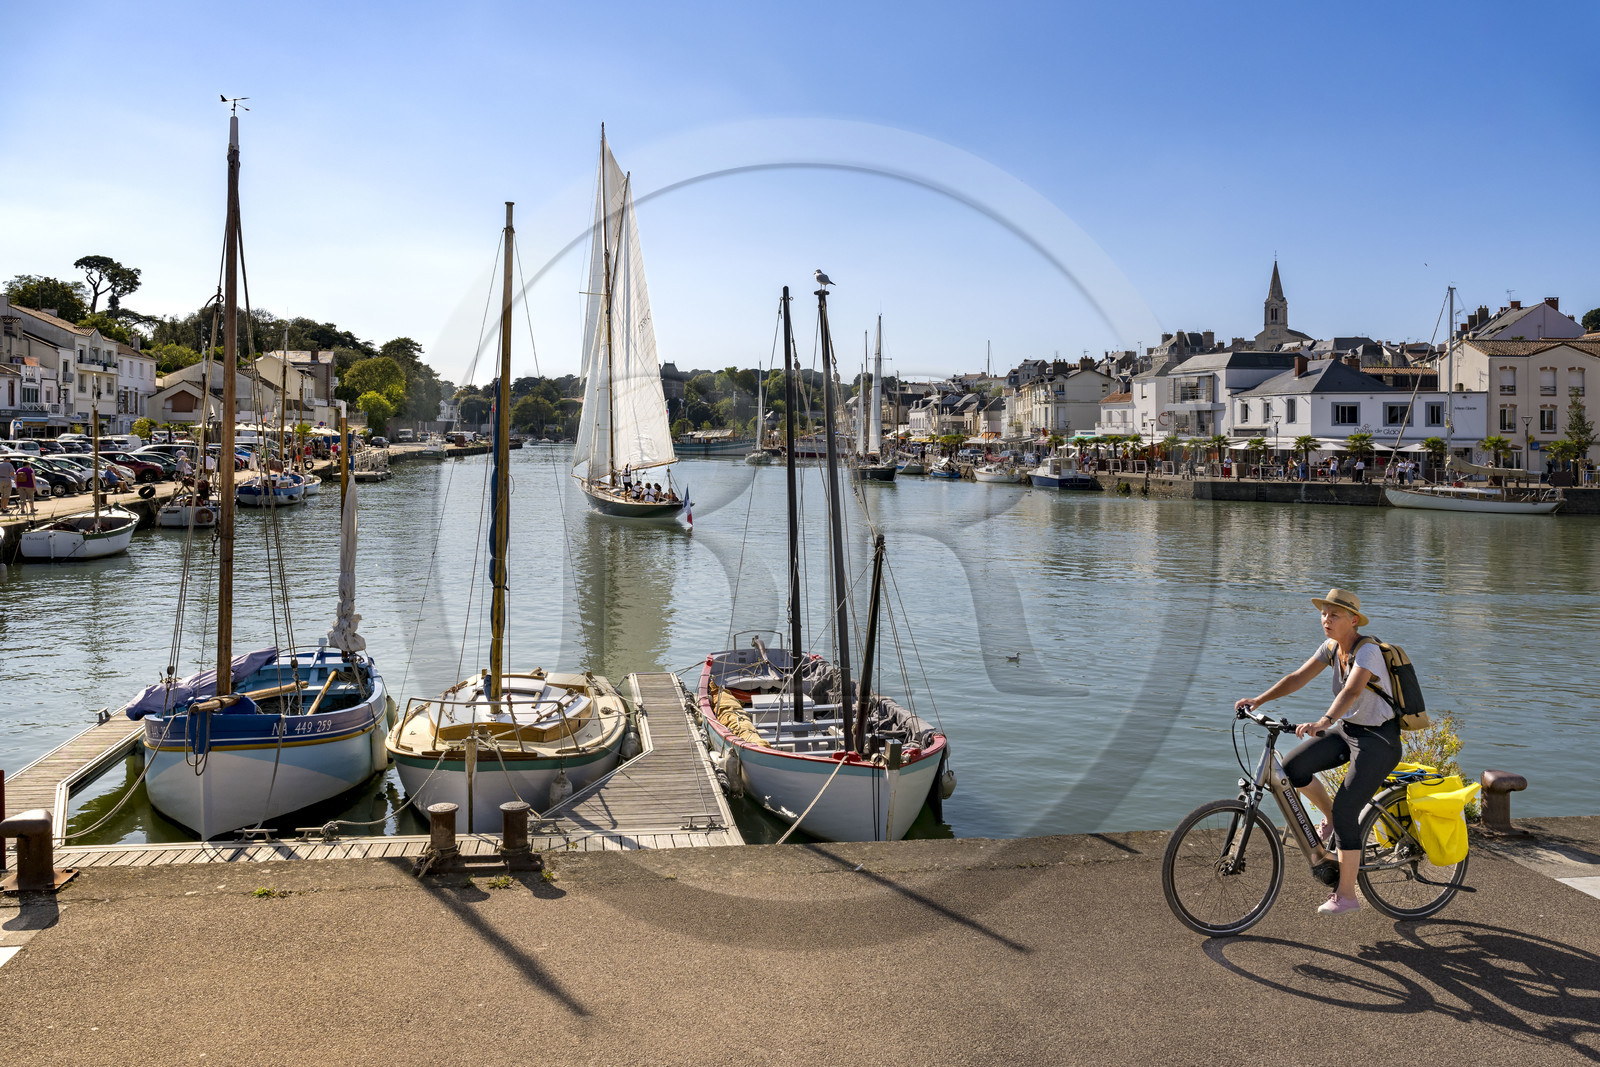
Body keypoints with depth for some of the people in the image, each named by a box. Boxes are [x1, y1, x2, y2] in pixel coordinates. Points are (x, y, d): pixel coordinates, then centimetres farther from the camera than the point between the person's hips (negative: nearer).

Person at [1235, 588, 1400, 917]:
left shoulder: (1367, 650, -23)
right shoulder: (1331, 647, 1)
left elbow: (1351, 691, -40)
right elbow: (1298, 678, 1)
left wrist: (1323, 722, -55)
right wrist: (1259, 700, -11)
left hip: (1378, 740, -8)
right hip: (1347, 730, 8)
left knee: (1345, 812, -12)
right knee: (1293, 767, -11)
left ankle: (1346, 895, 1)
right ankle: (1331, 819, 16)